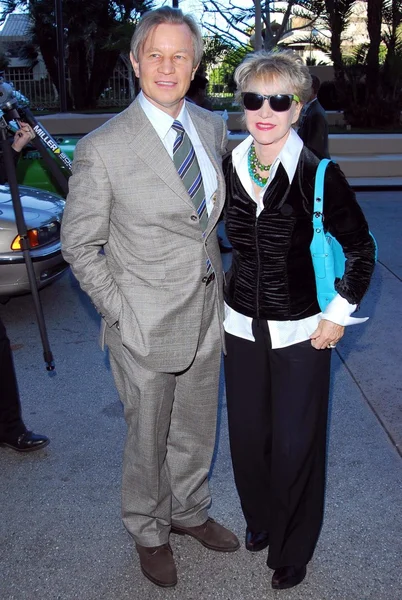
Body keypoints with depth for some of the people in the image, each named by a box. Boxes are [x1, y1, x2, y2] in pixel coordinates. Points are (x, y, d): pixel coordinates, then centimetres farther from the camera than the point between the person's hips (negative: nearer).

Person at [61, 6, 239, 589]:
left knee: (196, 429, 22)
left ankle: (190, 512, 48)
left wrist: (214, 276, 9)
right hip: (146, 324, -5)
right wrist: (120, 314, -12)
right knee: (148, 438, 14)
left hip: (206, 317, 5)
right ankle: (150, 533, 41)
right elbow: (78, 244, -9)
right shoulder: (102, 148, -16)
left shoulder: (213, 127, 2)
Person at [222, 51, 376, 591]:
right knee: (247, 438, 15)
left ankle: (293, 549, 31)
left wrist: (338, 315, -5)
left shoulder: (319, 175, -14)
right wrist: (216, 296, 13)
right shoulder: (228, 167, -2)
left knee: (295, 446, 6)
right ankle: (260, 520, 43)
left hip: (301, 333, -4)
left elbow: (361, 251, -5)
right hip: (241, 327, 4)